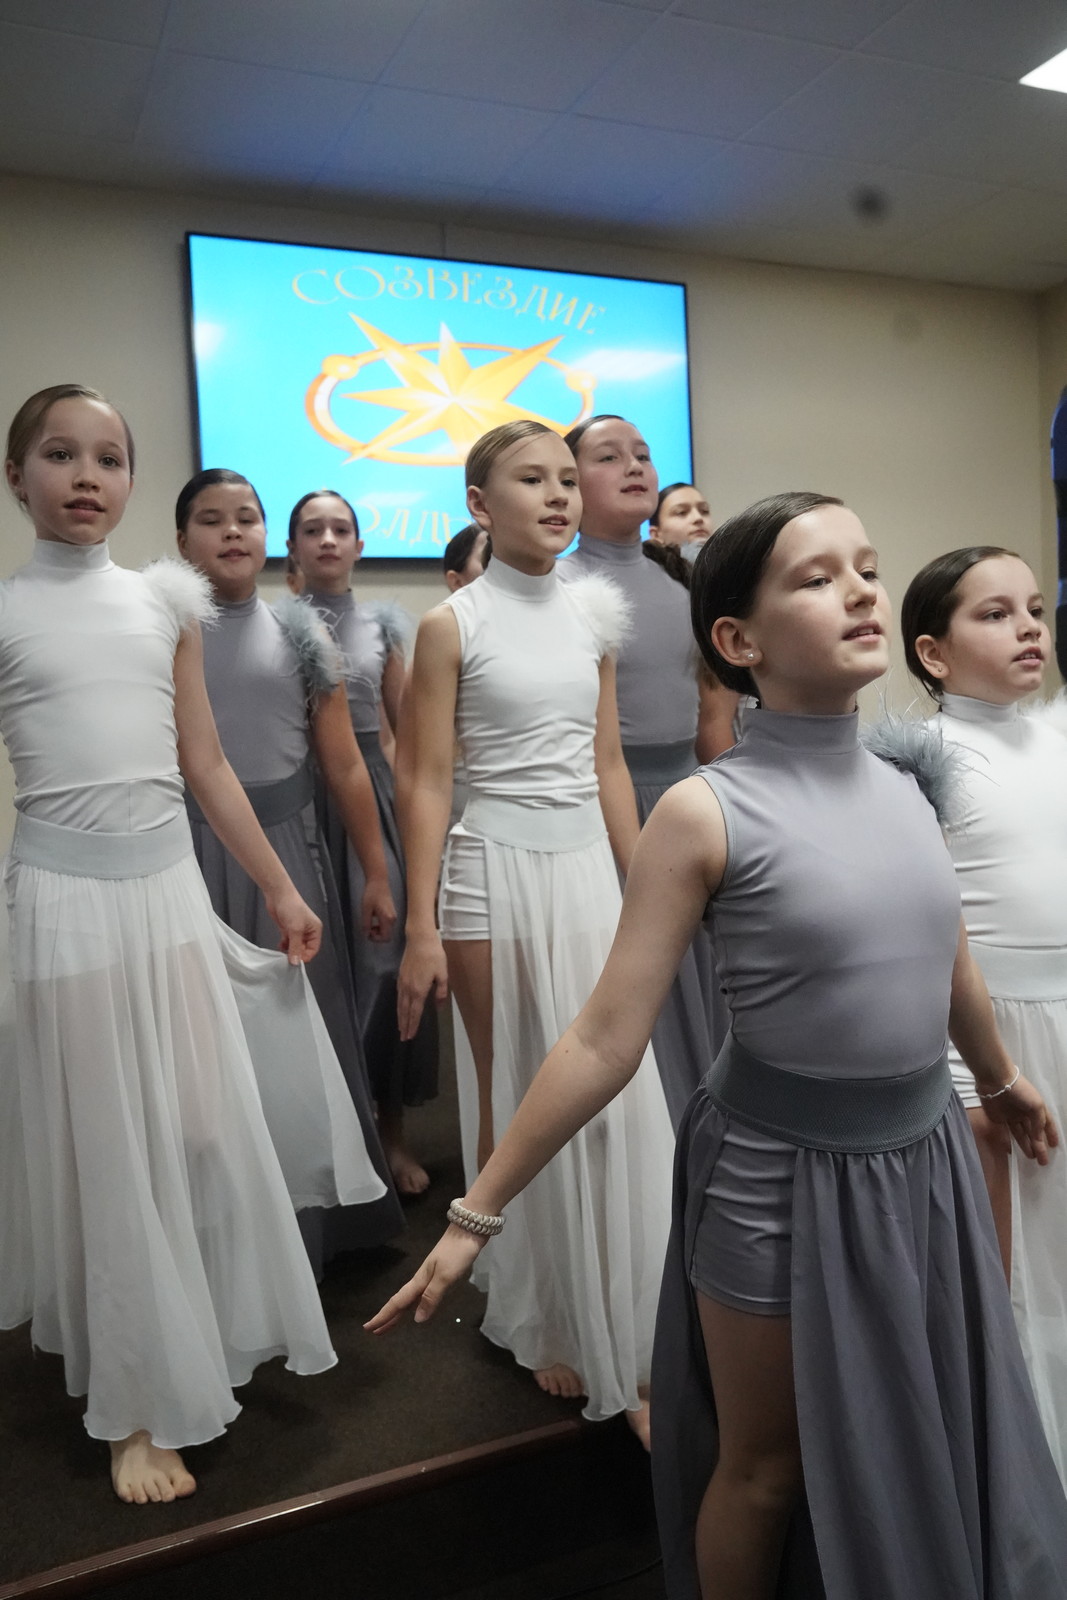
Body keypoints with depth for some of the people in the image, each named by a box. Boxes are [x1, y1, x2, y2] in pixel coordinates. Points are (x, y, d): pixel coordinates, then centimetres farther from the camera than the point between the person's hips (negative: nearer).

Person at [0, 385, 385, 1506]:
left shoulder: (164, 601, 6)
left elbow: (206, 768, 10)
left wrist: (281, 890, 11)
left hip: (170, 885, 4)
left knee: (211, 1135, 12)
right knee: (110, 1157, 6)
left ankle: (209, 1345, 37)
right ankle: (138, 1408, 25)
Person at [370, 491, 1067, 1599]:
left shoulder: (901, 785, -1)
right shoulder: (708, 811, -18)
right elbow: (605, 1039, -17)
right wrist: (476, 1215, -15)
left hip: (923, 1161, 6)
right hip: (784, 1174, -5)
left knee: (920, 1455, 24)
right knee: (769, 1470, 18)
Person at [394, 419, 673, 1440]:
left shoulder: (591, 615, 9)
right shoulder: (453, 623, -5)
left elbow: (608, 766, 12)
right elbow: (429, 781, -7)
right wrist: (422, 927, -10)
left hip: (588, 865, 4)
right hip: (499, 869, -4)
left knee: (615, 1098, 3)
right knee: (515, 1107, 8)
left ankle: (625, 1350, 19)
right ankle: (539, 1326, 29)